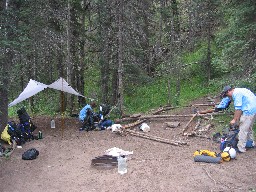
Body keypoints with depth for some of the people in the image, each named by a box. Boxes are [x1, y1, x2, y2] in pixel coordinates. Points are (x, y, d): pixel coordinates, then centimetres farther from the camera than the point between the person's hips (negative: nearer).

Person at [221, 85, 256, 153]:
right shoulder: (239, 91, 20)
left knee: (243, 130, -5)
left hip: (249, 111, -11)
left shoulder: (236, 93, -12)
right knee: (248, 128, 24)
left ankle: (241, 148, -1)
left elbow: (238, 108, -16)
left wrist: (234, 120, -9)